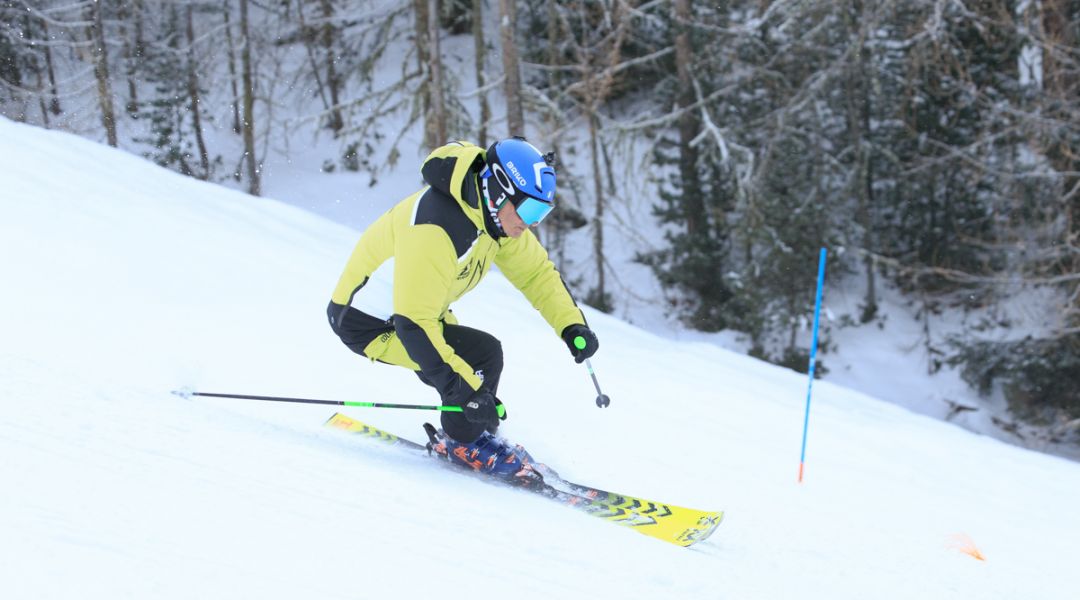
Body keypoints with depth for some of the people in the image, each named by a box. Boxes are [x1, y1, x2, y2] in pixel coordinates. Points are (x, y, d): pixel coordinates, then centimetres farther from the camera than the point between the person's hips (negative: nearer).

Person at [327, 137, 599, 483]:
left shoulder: (497, 215, -8)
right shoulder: (435, 228, -35)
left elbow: (536, 271, 6)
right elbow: (413, 323, -37)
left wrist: (571, 325, -9)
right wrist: (465, 389, -38)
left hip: (418, 309, 9)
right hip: (367, 323, -9)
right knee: (482, 354, -19)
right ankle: (463, 442, 2)